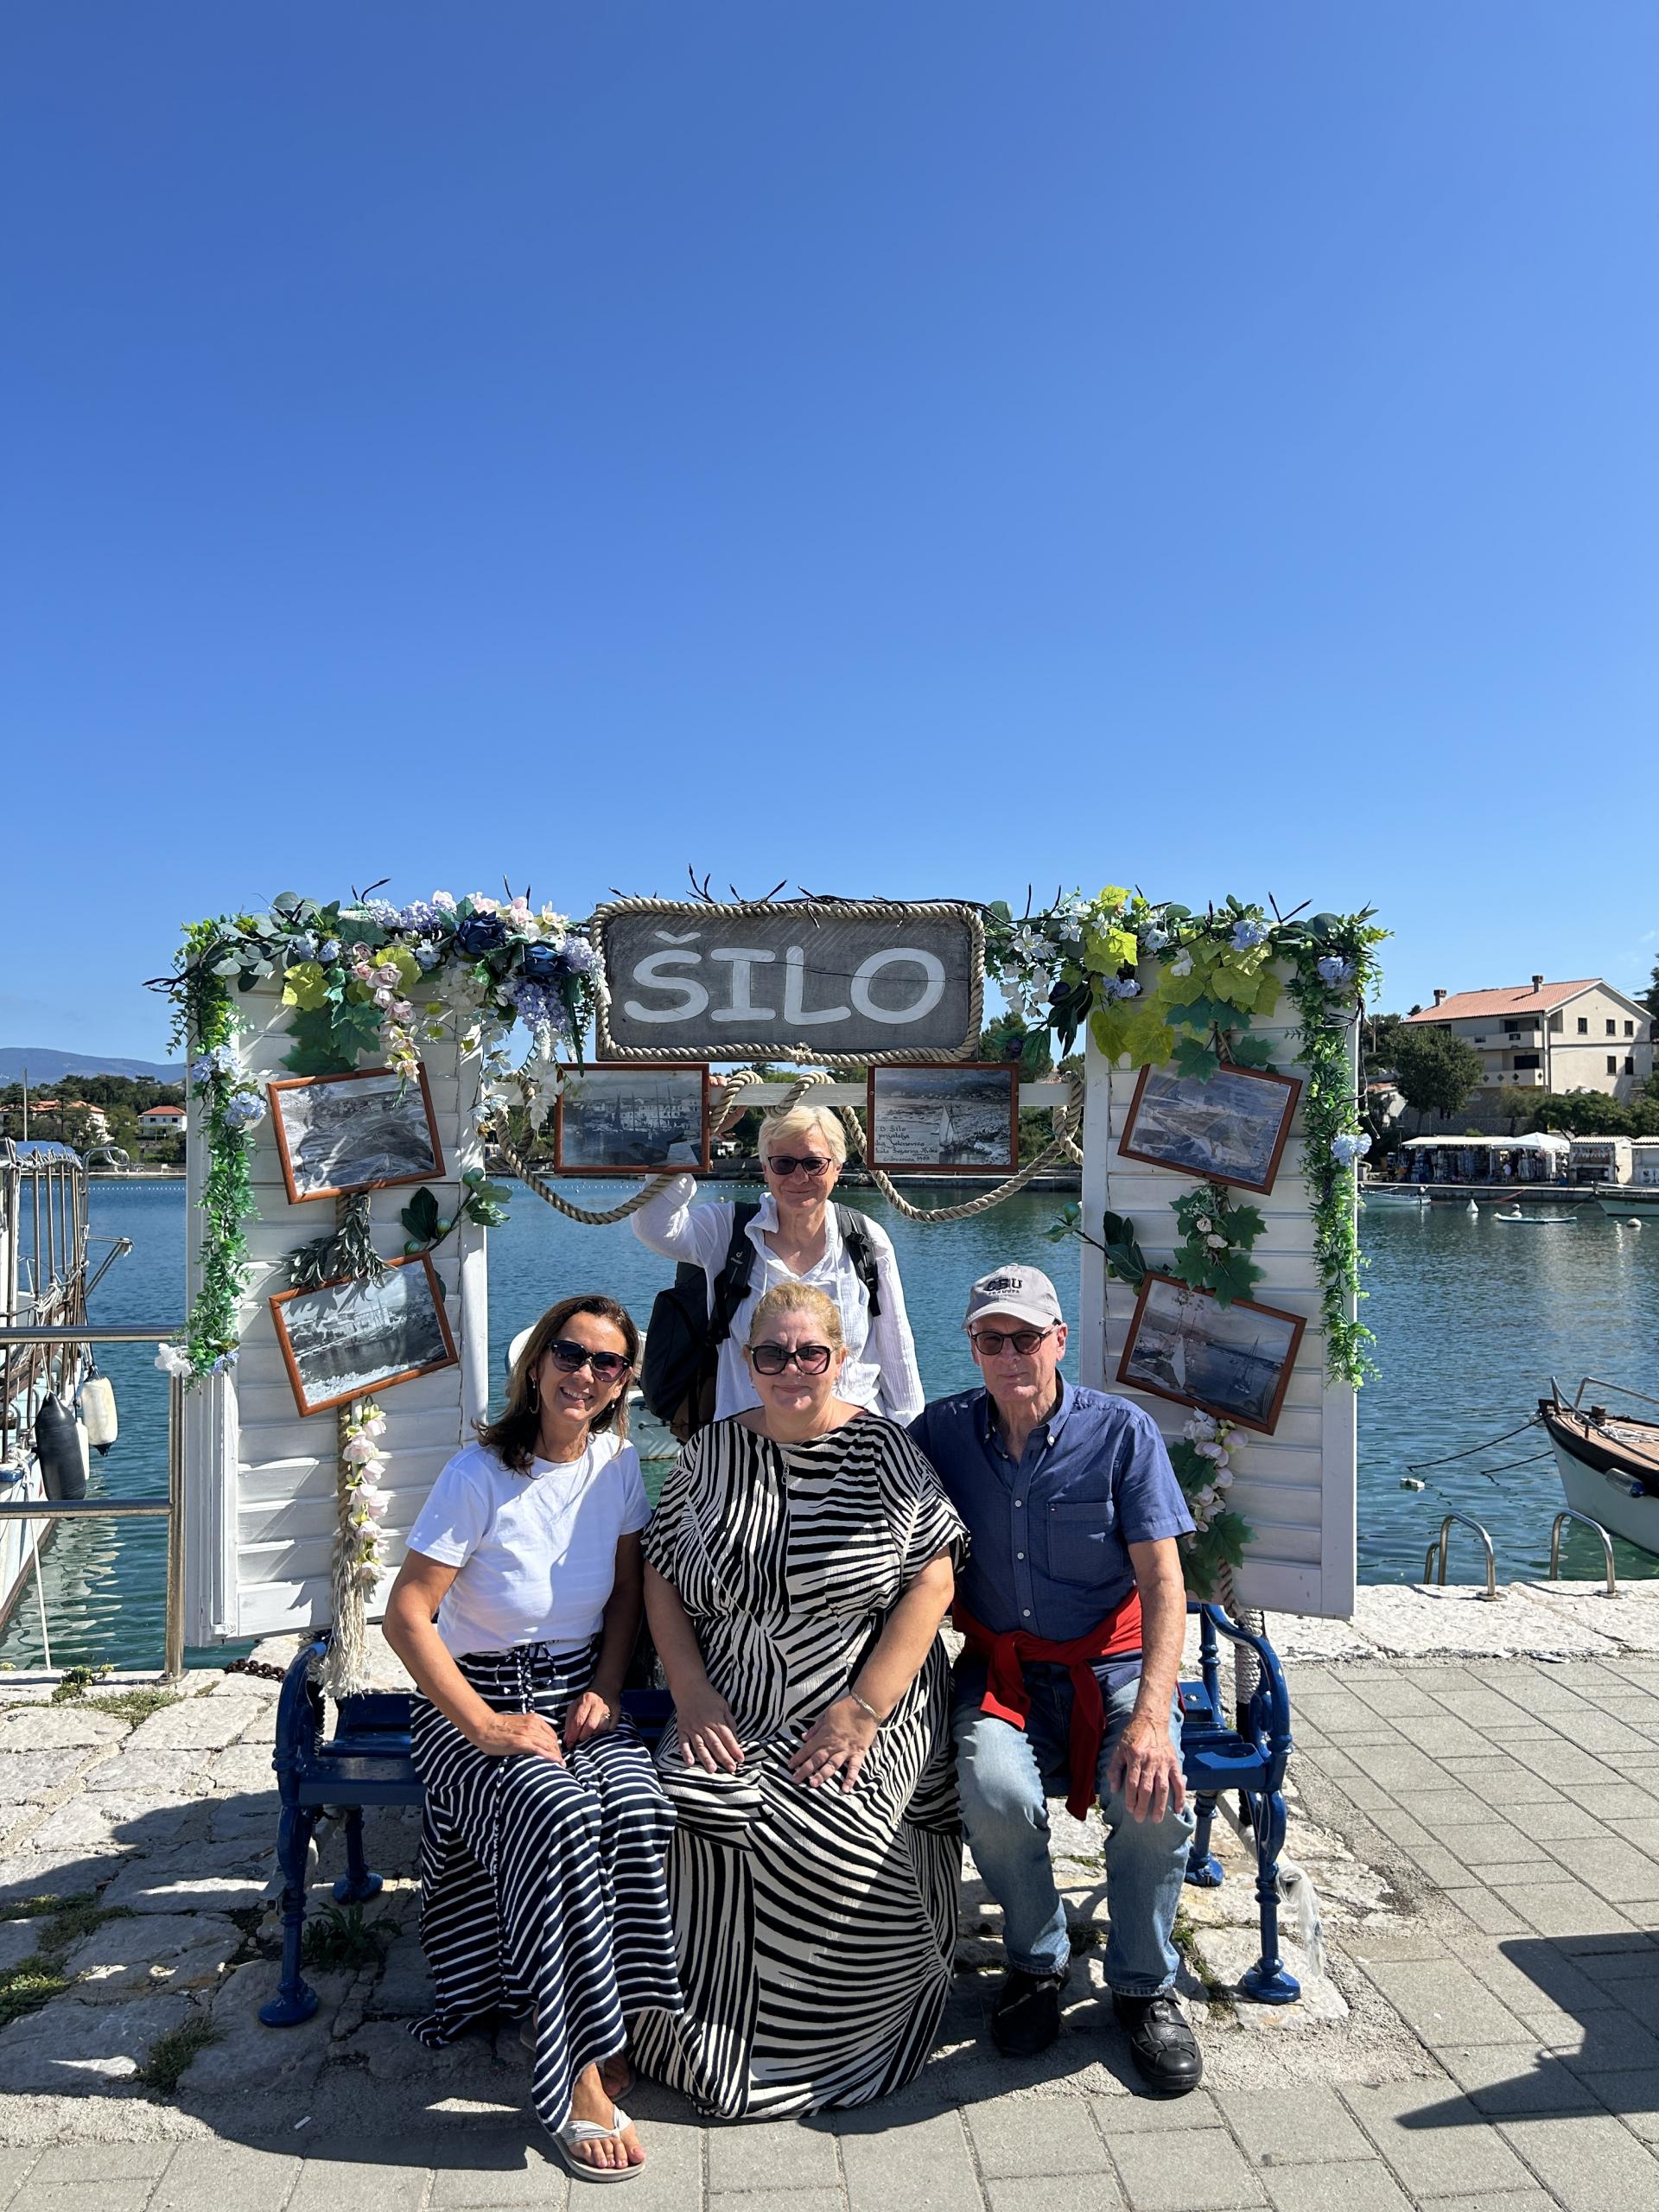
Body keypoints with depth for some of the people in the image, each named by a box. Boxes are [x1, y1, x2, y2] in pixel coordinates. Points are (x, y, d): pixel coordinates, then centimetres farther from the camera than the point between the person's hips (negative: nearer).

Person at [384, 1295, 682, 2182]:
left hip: (578, 1693, 4)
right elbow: (406, 1617, -16)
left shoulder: (618, 1462, 0)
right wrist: (486, 1725, -21)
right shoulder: (480, 1475, -16)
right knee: (561, 1816, -32)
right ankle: (576, 2078, -20)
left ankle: (610, 2034, -8)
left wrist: (604, 1691, -2)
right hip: (474, 1700, -4)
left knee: (641, 1813, -27)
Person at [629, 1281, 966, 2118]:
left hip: (865, 1712, -2)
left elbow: (932, 1583, -6)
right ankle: (703, 2039, -1)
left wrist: (862, 1710, -14)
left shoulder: (885, 1452, -1)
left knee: (814, 1841, -25)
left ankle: (815, 2049, 3)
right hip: (731, 1710, 3)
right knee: (693, 1814, -23)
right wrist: (692, 1694, -4)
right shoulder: (710, 1453, 8)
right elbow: (662, 1578, 10)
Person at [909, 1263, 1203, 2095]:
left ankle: (1144, 1985, 3)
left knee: (1154, 1798, -28)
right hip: (998, 1669, 1)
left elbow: (1163, 1581, -11)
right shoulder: (943, 1431, 0)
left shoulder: (1121, 1431, -6)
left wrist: (1150, 1715, -25)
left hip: (1110, 1664, -1)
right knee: (995, 1792, -29)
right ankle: (1037, 1962, 4)